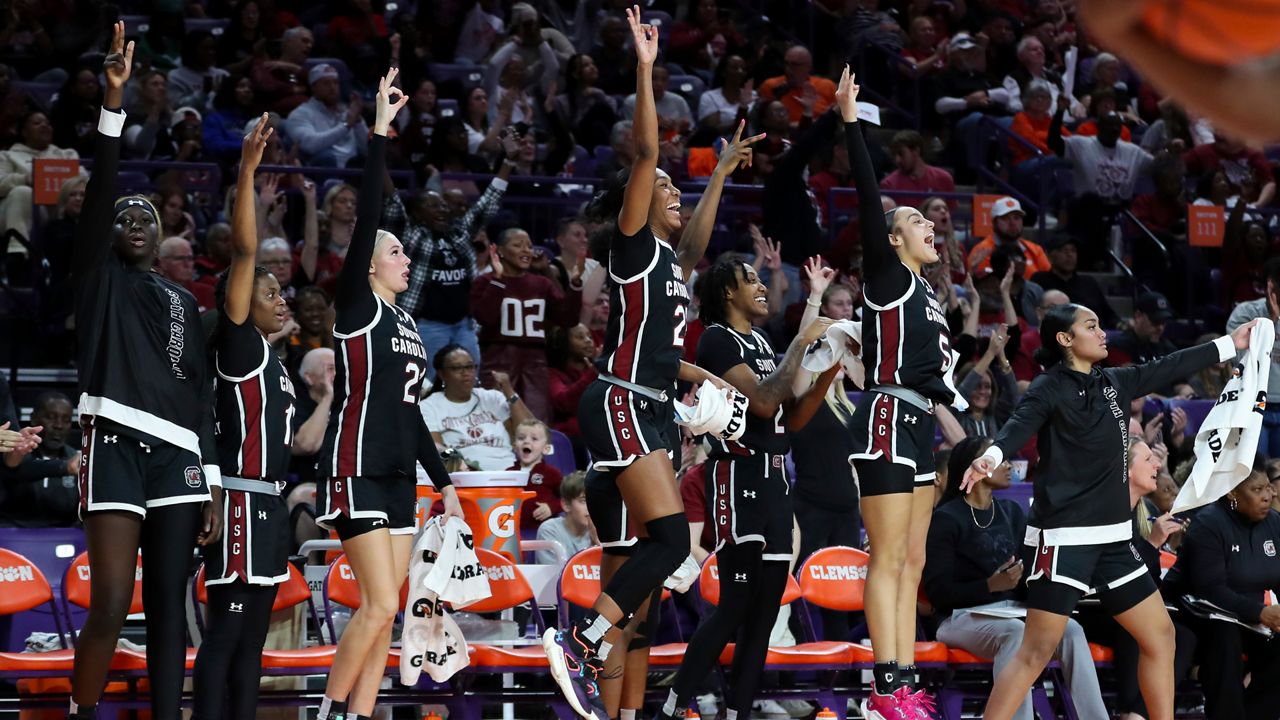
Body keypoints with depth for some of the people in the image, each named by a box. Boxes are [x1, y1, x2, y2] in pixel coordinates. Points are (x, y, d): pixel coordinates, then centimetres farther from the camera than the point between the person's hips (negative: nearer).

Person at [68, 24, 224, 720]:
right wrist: (113, 100, -17)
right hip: (116, 447, -4)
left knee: (168, 608, 2)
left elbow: (201, 396, 17)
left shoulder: (183, 303, 21)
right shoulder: (98, 278, 9)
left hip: (177, 456, 4)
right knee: (110, 607, -13)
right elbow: (99, 192, -6)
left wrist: (213, 483, 9)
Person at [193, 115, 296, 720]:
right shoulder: (237, 346, -6)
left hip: (269, 504, 9)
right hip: (242, 501, -9)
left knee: (252, 636, 9)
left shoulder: (274, 363, 18)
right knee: (226, 632, -12)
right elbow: (244, 252, -16)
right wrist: (247, 170, -24)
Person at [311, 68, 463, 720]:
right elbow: (366, 215, -14)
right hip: (358, 469, -8)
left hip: (398, 474, 8)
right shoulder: (356, 305, -4)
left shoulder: (405, 324, 18)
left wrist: (443, 481, 21)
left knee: (384, 612, 4)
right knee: (379, 606, -14)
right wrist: (380, 132, -16)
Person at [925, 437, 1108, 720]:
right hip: (964, 616, -5)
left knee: (1070, 629, -24)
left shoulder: (1012, 512, 17)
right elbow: (938, 591, -10)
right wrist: (992, 585, -22)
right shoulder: (946, 519, -3)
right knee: (1016, 632, -37)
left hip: (1012, 609, 5)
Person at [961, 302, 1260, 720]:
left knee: (1160, 636, 11)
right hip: (1064, 537, -8)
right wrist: (991, 457, -47)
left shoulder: (1114, 383, 13)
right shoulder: (1050, 388, -8)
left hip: (1112, 538, 8)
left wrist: (1231, 344, 33)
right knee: (1037, 651, -13)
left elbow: (1171, 368, 25)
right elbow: (1020, 425, -26)